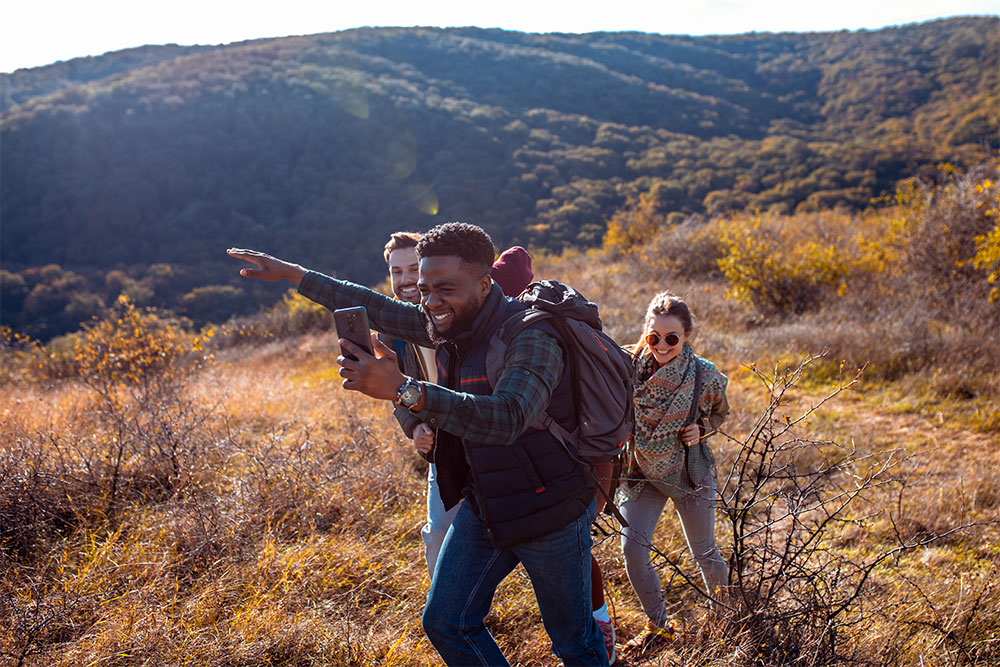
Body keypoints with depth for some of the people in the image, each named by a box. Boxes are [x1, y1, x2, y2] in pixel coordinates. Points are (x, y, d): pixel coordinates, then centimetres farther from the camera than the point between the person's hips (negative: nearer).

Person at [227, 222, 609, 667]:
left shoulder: (529, 338, -28)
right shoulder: (451, 326, -2)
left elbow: (506, 418, -45)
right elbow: (379, 308, 11)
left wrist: (403, 389, -51)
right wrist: (292, 274, 14)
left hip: (547, 512, -7)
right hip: (482, 504, 7)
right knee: (445, 623, 11)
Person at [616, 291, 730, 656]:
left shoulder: (705, 375, -16)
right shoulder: (630, 365, -13)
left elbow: (720, 412, 5)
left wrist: (702, 430, -13)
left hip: (688, 472, -1)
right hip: (641, 472, 2)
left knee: (704, 553, 10)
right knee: (632, 547, -9)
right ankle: (658, 625, 13)